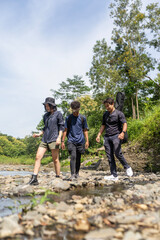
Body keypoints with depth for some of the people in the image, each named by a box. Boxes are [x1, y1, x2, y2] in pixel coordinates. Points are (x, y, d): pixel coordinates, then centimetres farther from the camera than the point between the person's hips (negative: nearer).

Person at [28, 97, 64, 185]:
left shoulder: (58, 114, 1)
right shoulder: (46, 115, 18)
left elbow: (61, 126, -3)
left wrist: (59, 137, -13)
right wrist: (39, 134, 10)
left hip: (53, 139, -6)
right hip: (45, 139, 6)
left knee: (55, 159, 0)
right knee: (38, 157, -6)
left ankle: (58, 177, 13)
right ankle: (34, 178, -5)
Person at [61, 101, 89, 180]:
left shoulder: (82, 118, 6)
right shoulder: (68, 118, 4)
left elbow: (85, 130, 11)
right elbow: (65, 130, 7)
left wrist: (87, 141, 5)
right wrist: (62, 141, 4)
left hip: (80, 141, 2)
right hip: (71, 141, -2)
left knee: (78, 158, 9)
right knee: (73, 157, -16)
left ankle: (77, 173, 24)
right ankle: (72, 175, -15)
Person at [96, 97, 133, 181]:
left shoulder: (119, 113, 0)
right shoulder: (105, 114, 17)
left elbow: (125, 124, -9)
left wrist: (123, 132, -27)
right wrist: (99, 135, 16)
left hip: (116, 136, -5)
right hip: (107, 137, 6)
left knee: (117, 153, -18)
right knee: (109, 156, 1)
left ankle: (127, 168, 8)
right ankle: (114, 175, 6)